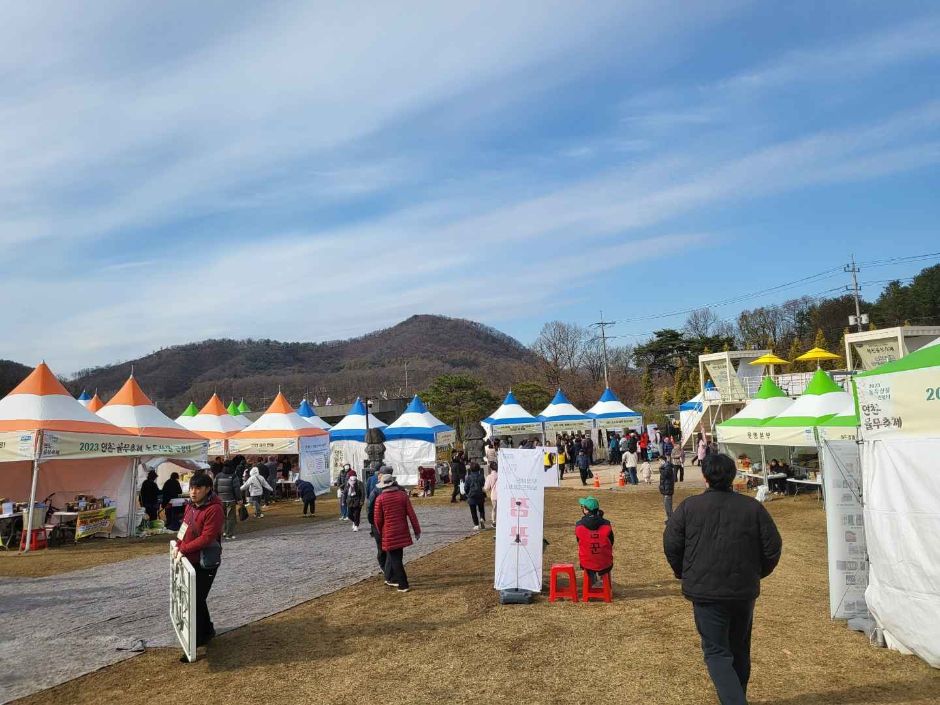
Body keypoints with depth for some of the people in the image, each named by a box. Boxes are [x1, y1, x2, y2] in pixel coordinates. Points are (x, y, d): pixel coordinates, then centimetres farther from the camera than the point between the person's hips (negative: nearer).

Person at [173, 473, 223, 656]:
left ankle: (196, 641, 4)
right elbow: (185, 526, 16)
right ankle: (207, 630, 39)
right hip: (191, 560, 9)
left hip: (206, 563, -9)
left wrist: (183, 549, -19)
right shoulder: (191, 505, 5)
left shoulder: (214, 509, -21)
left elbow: (207, 538, -24)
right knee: (196, 598, 20)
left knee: (196, 601, -5)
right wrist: (178, 545, 2)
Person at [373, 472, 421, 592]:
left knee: (395, 558, 4)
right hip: (402, 532, 3)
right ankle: (390, 578, 32)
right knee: (396, 555, 20)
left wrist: (380, 532, 13)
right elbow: (411, 514, -4)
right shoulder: (403, 495, -3)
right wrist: (417, 530, 3)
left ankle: (403, 585, 5)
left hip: (389, 533, -3)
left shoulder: (380, 498, -9)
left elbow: (378, 519, -5)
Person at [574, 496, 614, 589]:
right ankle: (600, 576, 32)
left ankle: (593, 580, 32)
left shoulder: (579, 525, -14)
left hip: (587, 564, 0)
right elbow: (611, 543, 2)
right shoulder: (606, 525, -13)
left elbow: (579, 542, 2)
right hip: (605, 564, 0)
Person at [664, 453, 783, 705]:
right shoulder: (753, 507, -3)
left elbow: (671, 545, -6)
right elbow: (773, 547, 0)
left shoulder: (689, 507, -8)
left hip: (705, 592, -3)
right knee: (740, 650, 21)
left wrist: (685, 575, 11)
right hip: (745, 591, 3)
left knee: (716, 652, 4)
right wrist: (756, 573, 16)